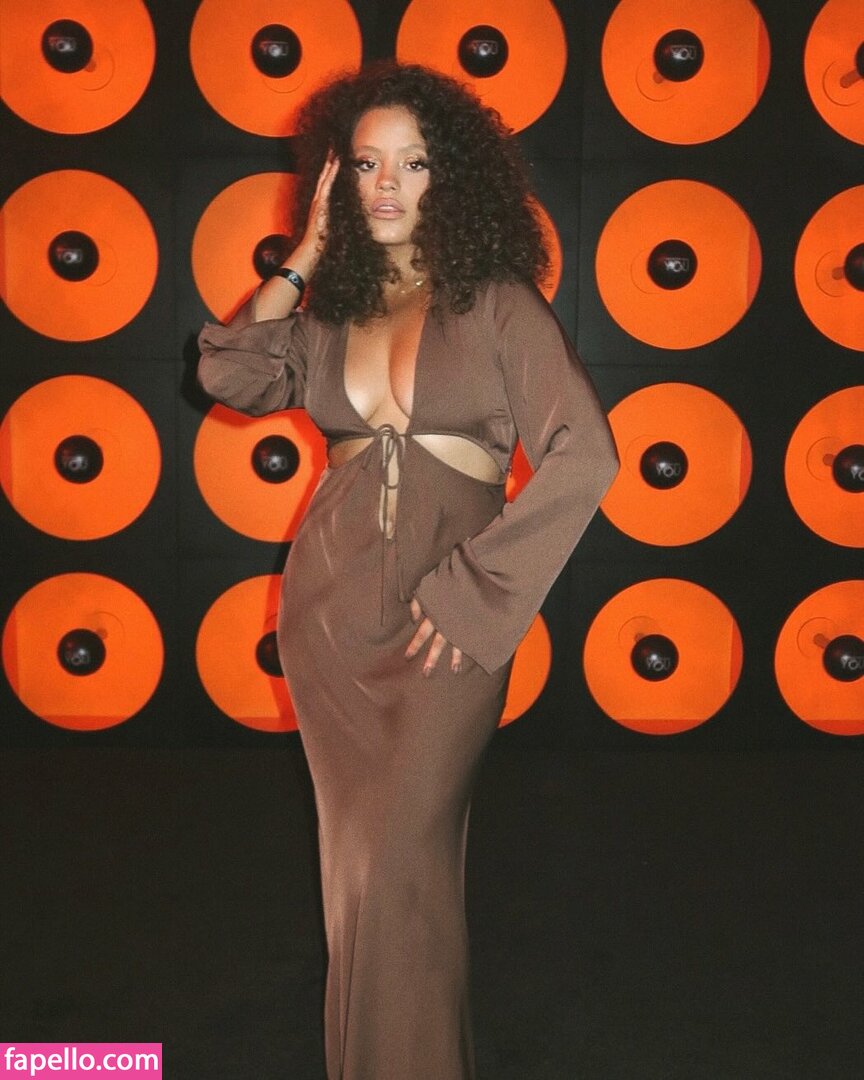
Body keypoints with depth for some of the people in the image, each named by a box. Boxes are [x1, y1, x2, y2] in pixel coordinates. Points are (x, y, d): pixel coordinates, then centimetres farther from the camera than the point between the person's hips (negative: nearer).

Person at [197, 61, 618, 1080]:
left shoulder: (495, 302, -1)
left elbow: (582, 454, -10)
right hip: (329, 600, 4)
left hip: (441, 616, -4)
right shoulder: (331, 312, 11)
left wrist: (473, 587, -12)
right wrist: (304, 257, 1)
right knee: (352, 847, 13)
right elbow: (231, 376, -6)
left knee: (399, 860, -6)